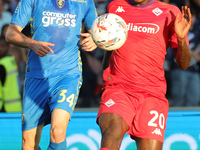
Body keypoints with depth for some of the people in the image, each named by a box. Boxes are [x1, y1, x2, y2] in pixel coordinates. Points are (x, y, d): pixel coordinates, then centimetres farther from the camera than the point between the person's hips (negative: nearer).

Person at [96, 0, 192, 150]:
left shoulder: (170, 13, 8)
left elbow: (184, 64, 6)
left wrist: (181, 39, -12)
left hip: (152, 94, 0)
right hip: (117, 89, 0)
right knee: (113, 129, -31)